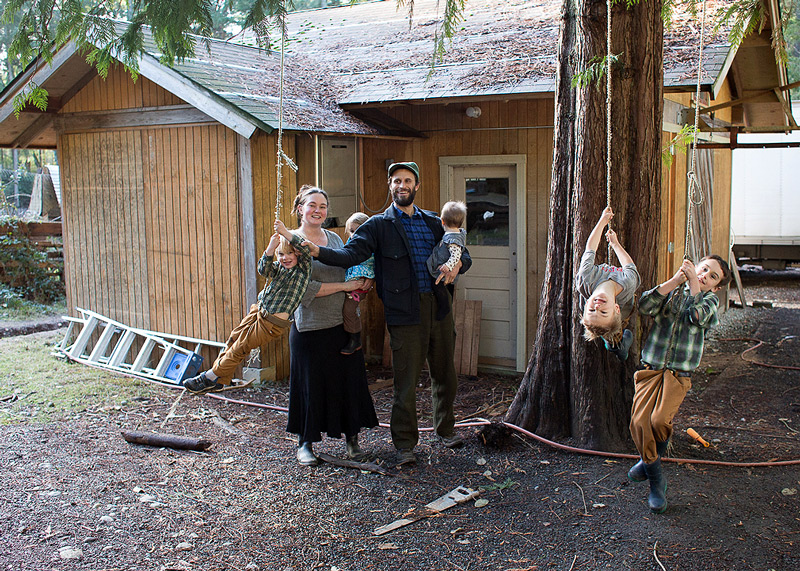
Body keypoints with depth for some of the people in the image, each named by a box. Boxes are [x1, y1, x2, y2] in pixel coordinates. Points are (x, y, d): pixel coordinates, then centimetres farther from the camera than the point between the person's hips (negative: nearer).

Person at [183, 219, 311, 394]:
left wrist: (285, 232, -32)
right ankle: (220, 381, 31)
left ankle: (210, 377, 19)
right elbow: (264, 269, -13)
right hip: (258, 311, 7)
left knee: (240, 349, 3)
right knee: (234, 338, 16)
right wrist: (271, 247, -26)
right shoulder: (278, 267, 6)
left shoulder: (303, 268, -10)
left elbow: (305, 248, -27)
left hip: (273, 323, -7)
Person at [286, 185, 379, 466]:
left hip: (344, 324, 5)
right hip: (310, 327, -5)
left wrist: (363, 283, -3)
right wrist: (345, 286, -14)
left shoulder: (334, 238, 12)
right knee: (311, 383, 3)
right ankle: (305, 442, 18)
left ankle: (352, 438, 19)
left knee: (350, 380, 6)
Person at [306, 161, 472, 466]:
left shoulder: (433, 222, 14)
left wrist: (457, 264, -5)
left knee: (445, 374, 15)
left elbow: (463, 254, 20)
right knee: (406, 381, -1)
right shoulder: (379, 225, 1)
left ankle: (446, 429, 37)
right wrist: (316, 251, -29)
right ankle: (405, 443, 14)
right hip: (405, 313, -4)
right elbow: (350, 254, -12)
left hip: (439, 307, 4)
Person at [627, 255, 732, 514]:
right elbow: (645, 306, -10)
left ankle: (650, 460, 12)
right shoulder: (671, 290, 10)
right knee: (639, 421, -13)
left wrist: (693, 282, -18)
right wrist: (674, 281, -16)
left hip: (679, 373, -1)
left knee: (659, 420, -22)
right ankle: (656, 480, 6)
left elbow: (700, 317, -15)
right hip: (651, 368, 1)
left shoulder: (710, 300, 10)